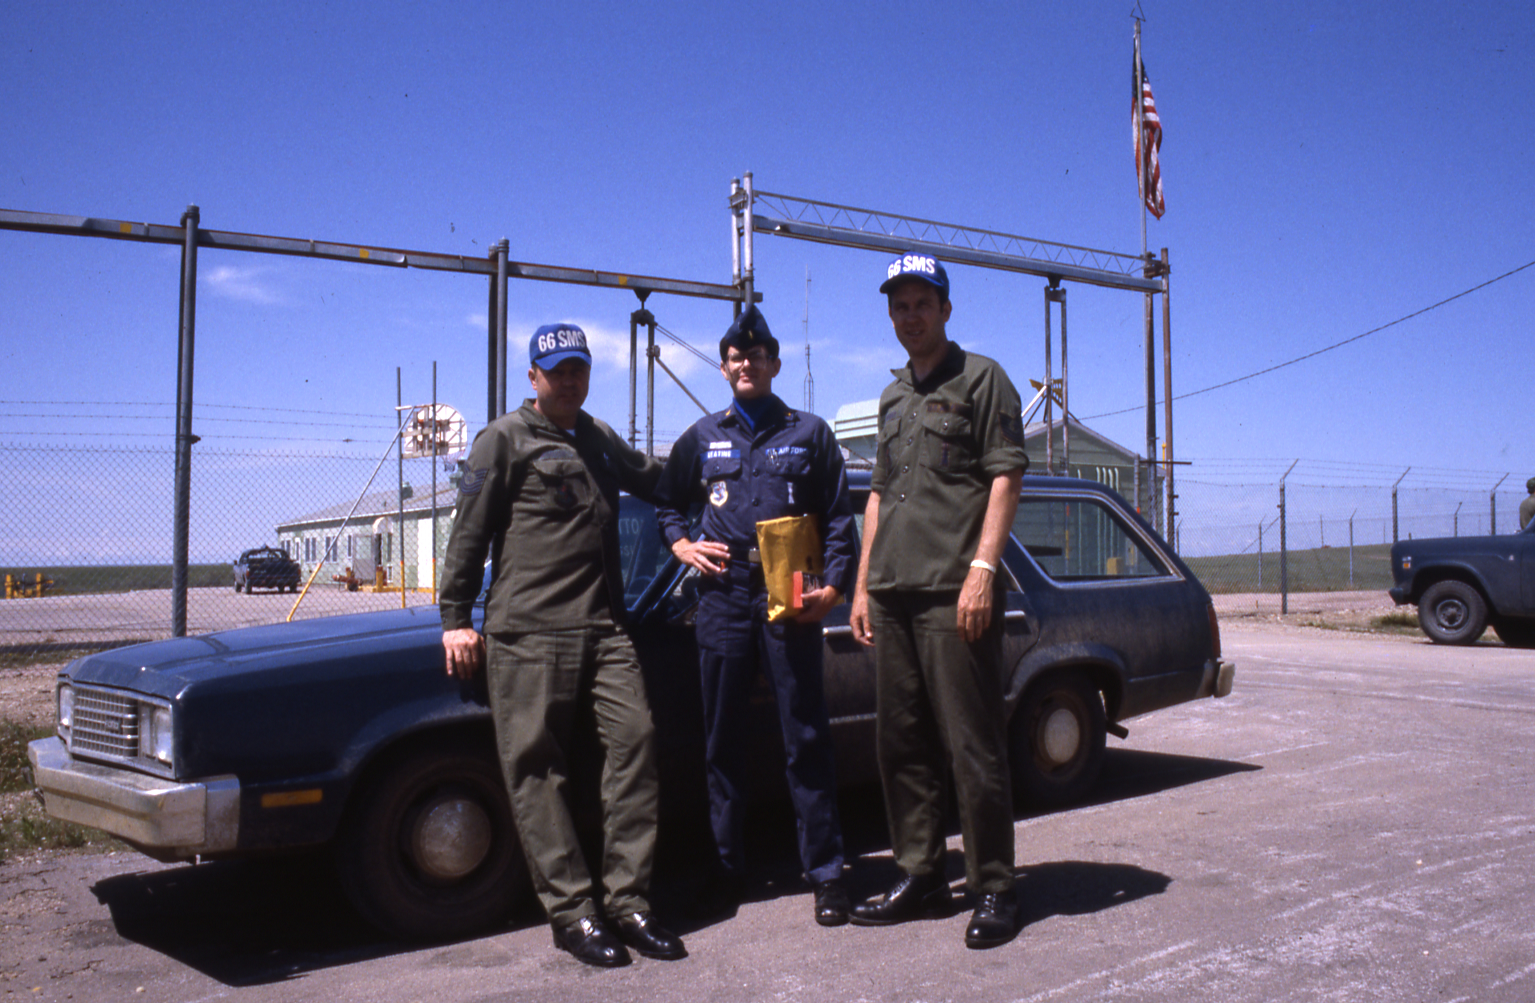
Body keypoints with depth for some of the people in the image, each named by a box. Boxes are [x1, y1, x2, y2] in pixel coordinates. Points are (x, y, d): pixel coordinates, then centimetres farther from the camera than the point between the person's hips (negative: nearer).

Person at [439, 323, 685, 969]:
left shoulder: (599, 440, 24)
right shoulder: (505, 439, 6)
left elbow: (652, 477, 43)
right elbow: (469, 534, 2)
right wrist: (455, 619, -3)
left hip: (602, 627, 5)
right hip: (528, 631, -5)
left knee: (634, 738, -9)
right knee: (537, 768, -6)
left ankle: (627, 902, -3)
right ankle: (573, 912, 0)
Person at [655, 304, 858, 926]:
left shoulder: (808, 433, 10)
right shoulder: (702, 437, 16)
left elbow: (839, 520, 6)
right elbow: (668, 502, 26)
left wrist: (834, 586, -7)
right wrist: (680, 544, 6)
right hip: (724, 597, 2)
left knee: (806, 739, -2)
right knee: (723, 740, 8)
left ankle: (825, 873, 6)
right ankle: (728, 869, 19)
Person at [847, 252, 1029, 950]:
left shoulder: (981, 378, 2)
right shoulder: (893, 396, 22)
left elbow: (1005, 477, -6)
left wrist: (982, 568, -17)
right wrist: (863, 586, 17)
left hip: (954, 593, -7)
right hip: (892, 596, 7)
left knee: (972, 746, -4)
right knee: (901, 744, 10)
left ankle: (993, 891, 6)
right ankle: (921, 878, 21)